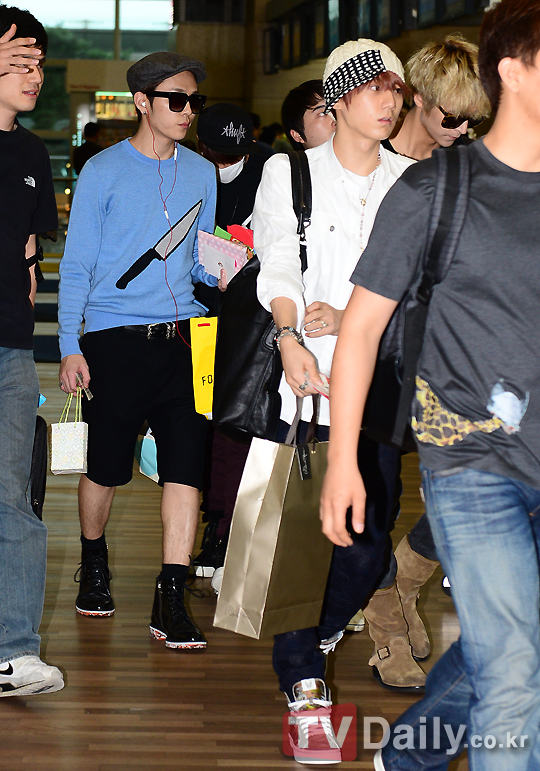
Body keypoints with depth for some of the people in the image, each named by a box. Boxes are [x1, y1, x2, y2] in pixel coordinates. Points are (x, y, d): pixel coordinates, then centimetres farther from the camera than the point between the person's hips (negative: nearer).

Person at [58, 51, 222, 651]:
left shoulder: (200, 173, 13)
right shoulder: (104, 171, 0)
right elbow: (77, 263, 1)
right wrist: (70, 344, -5)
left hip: (180, 338, 3)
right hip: (114, 338, -3)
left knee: (186, 461, -8)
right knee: (106, 466, 6)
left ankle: (171, 599, -7)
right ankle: (93, 563, 33)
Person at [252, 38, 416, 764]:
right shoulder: (290, 172, 6)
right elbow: (278, 263, -4)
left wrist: (349, 318, -14)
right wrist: (290, 336, -22)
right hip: (305, 379, -2)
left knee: (368, 544, 2)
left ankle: (312, 643, 30)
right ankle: (305, 688, 2)